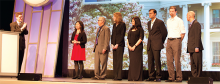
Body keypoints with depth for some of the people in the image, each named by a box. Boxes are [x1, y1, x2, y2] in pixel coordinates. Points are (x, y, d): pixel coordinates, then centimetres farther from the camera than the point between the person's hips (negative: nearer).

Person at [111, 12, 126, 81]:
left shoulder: (122, 24, -4)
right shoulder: (114, 25, 18)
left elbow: (122, 35, -9)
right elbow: (112, 34, 17)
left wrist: (117, 44, -14)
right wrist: (112, 44, 4)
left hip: (120, 44, -7)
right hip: (114, 45, 7)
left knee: (119, 60, -8)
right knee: (115, 60, 5)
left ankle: (119, 76, -6)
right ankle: (115, 76, 8)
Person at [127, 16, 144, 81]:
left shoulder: (140, 29, -1)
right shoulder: (131, 29, 18)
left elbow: (141, 39, -9)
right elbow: (128, 38, 16)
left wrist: (134, 46, -14)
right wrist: (128, 45, 0)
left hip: (137, 47, -6)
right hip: (130, 47, 6)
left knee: (137, 61, -6)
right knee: (131, 62, 5)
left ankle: (138, 77, -4)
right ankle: (131, 77, 9)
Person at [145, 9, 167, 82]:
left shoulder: (160, 22, -5)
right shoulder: (149, 23, 17)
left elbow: (164, 33, -1)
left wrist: (161, 42, 6)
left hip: (156, 45, -7)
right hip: (149, 45, 7)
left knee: (157, 61, -6)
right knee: (150, 61, 6)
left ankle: (158, 77, 1)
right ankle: (151, 76, 11)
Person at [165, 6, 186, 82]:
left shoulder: (179, 20, -3)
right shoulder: (168, 21, 16)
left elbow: (183, 32, -3)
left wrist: (179, 41, -3)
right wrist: (169, 39, 13)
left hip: (176, 40, -6)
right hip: (169, 41, 6)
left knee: (177, 60, -6)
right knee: (169, 60, 4)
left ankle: (179, 77, 0)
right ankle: (171, 77, 8)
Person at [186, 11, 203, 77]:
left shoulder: (196, 24, -9)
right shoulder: (191, 24, 21)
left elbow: (197, 36, -16)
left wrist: (196, 47, -20)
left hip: (196, 49, -10)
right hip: (192, 49, 10)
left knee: (198, 64, -5)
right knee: (193, 64, 9)